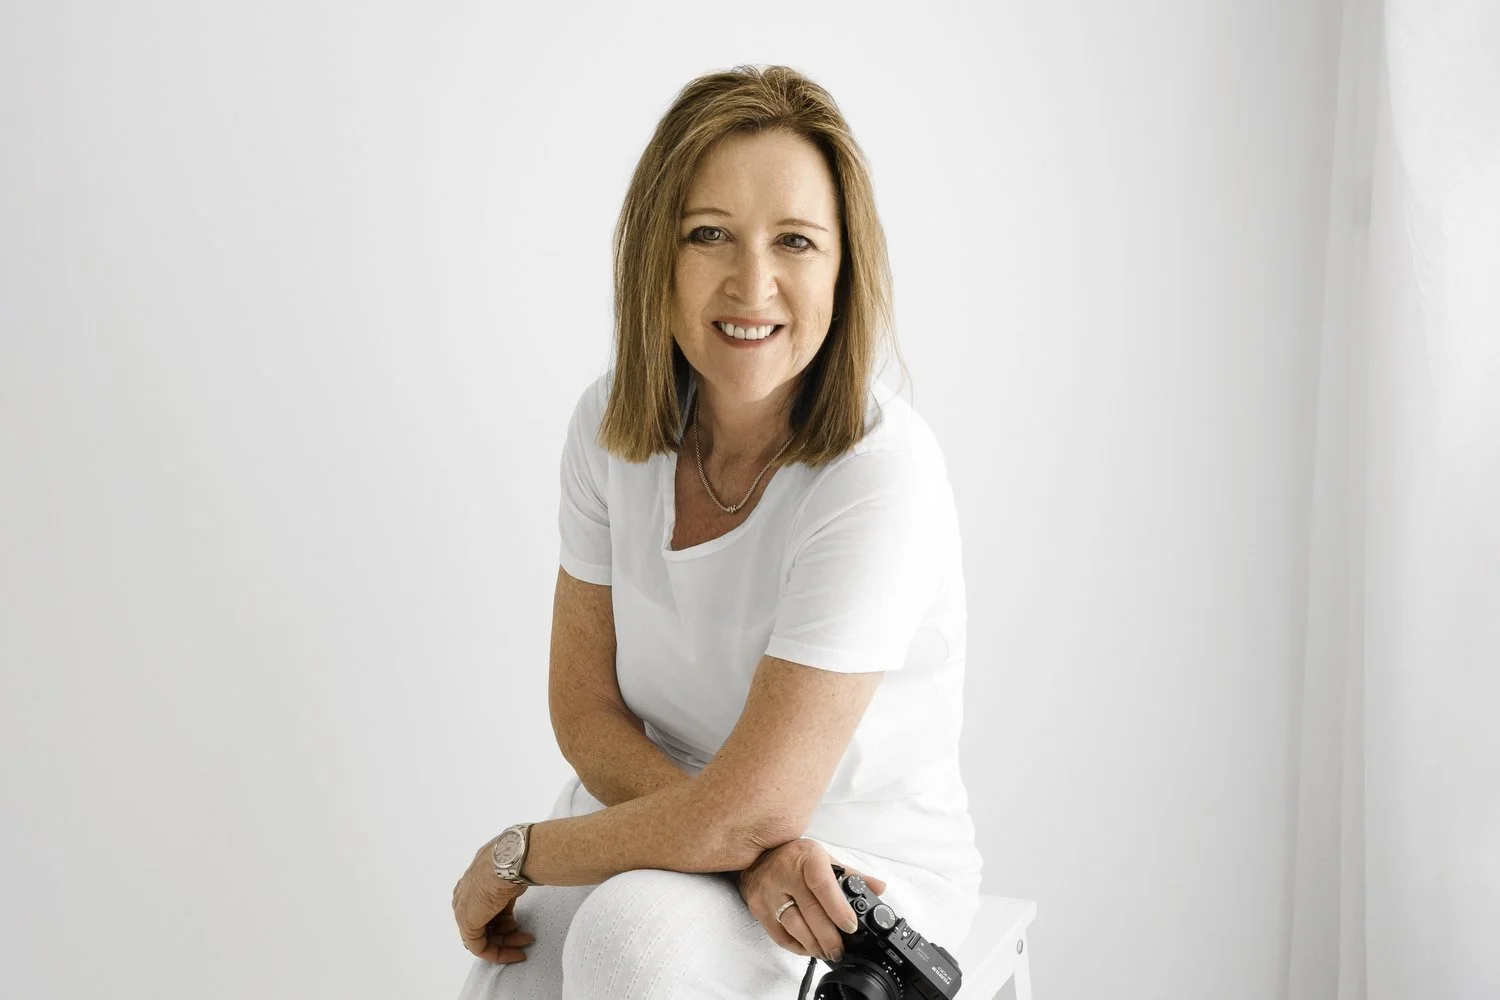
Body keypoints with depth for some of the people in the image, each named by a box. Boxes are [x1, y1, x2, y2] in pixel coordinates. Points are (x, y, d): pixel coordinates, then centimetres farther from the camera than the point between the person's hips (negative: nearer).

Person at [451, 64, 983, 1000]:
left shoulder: (879, 472, -25)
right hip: (666, 824, 4)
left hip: (865, 874, -4)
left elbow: (749, 808, -22)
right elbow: (585, 709, -1)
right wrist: (746, 851, -18)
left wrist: (518, 854, -8)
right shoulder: (613, 423, -6)